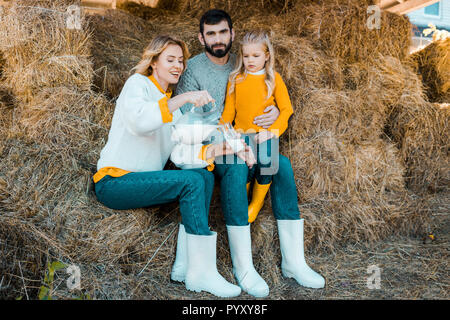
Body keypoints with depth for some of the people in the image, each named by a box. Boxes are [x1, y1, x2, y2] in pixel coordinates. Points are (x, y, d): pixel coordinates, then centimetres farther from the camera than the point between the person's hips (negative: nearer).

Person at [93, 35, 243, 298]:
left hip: (143, 179, 7)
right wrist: (183, 98, -33)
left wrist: (213, 150, -13)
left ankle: (187, 264, -13)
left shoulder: (172, 105, 18)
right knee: (191, 182, -24)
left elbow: (182, 151, 4)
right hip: (113, 182, -7)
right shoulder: (137, 83, -3)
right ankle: (202, 272, -19)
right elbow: (138, 120, -27)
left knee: (205, 176, -12)